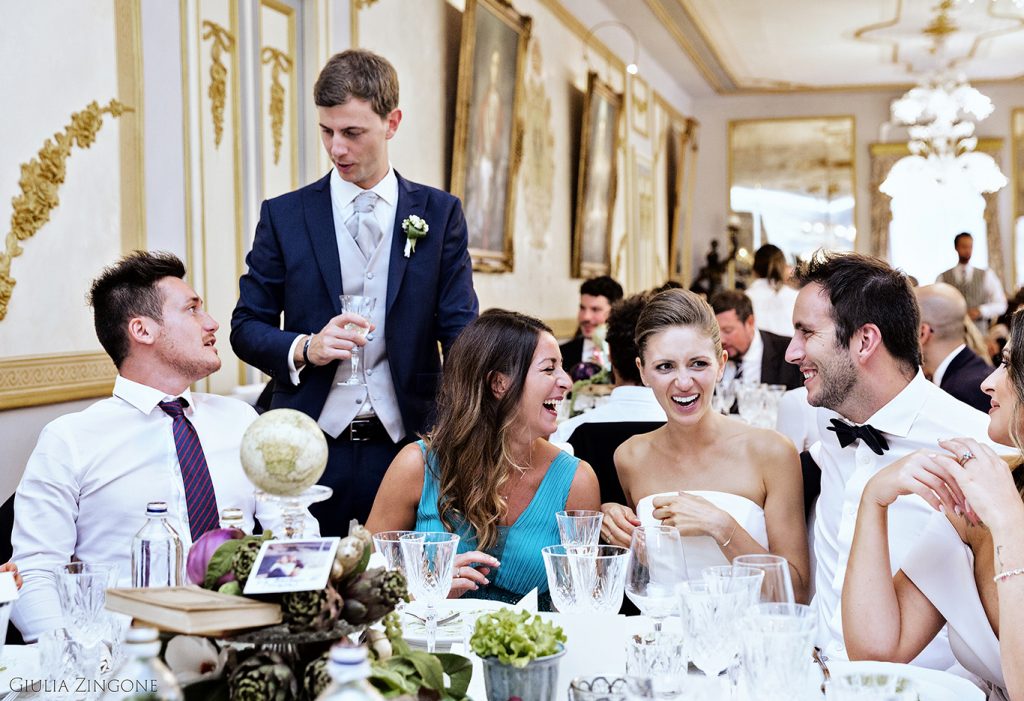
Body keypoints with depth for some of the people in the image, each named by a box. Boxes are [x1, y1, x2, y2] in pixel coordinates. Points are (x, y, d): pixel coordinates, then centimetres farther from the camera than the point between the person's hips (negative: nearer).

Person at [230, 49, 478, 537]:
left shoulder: (439, 214, 5)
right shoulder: (283, 216, 6)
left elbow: (461, 332, 3)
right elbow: (246, 328, 8)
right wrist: (305, 348, -12)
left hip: (406, 446, 0)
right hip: (310, 451, 0)